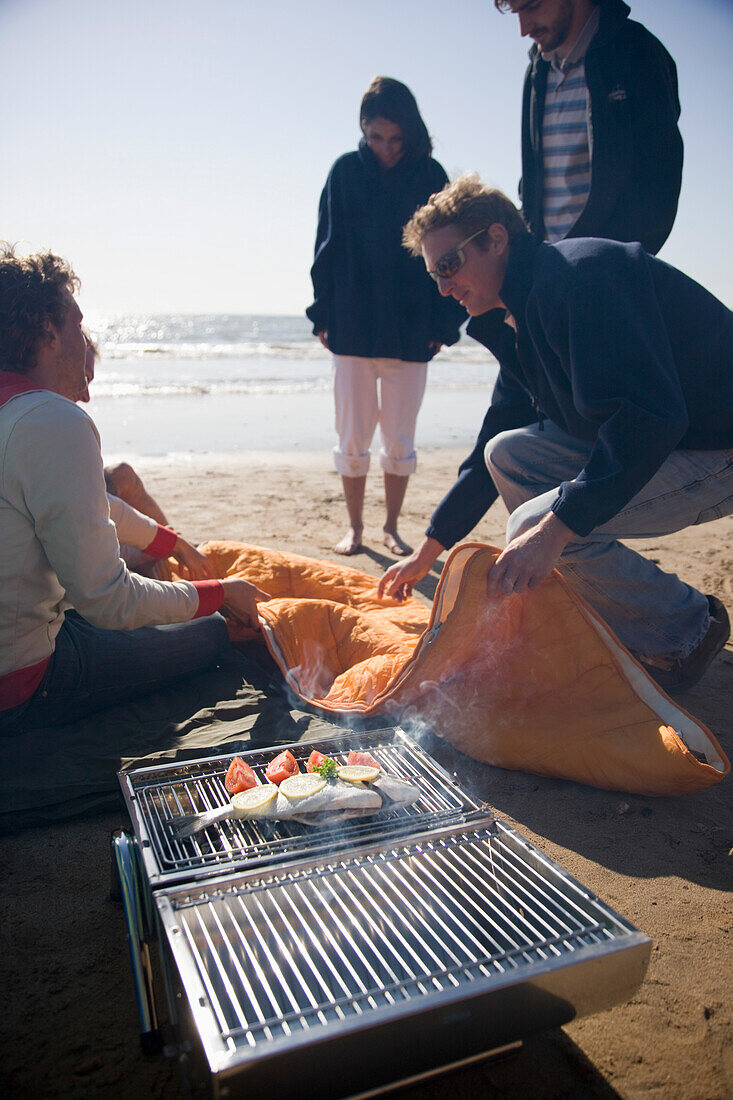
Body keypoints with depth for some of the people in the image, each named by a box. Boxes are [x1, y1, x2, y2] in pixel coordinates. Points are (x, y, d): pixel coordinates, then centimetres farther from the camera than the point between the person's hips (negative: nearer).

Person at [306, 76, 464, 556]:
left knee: (400, 440, 5)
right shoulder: (346, 171, 5)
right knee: (353, 436, 5)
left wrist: (444, 323, -2)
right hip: (353, 328, 0)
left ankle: (392, 527, 19)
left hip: (411, 330, 0)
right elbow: (327, 247, 6)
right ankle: (355, 526, 19)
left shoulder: (430, 175, 4)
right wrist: (324, 315, -1)